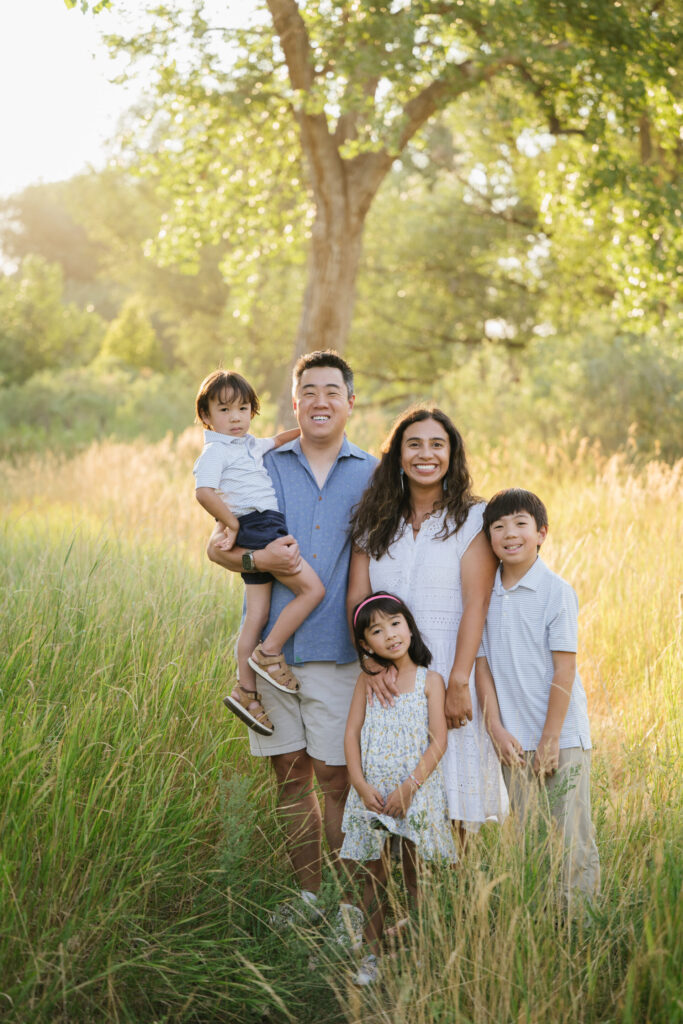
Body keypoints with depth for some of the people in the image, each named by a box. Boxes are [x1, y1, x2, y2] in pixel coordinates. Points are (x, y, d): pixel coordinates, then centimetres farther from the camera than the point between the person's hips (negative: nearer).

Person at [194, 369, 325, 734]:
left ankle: (246, 693, 10)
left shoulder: (251, 445, 21)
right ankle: (268, 654, -3)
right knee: (312, 588, -12)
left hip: (267, 533, 9)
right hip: (256, 528, -8)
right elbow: (205, 492, -22)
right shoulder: (216, 452, -6)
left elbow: (278, 440, 41)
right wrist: (231, 522, -15)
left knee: (256, 617, 7)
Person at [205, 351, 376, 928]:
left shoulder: (372, 475, 6)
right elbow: (218, 546, 9)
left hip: (338, 648, -2)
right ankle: (309, 893, 20)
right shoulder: (265, 467, 8)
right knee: (290, 773, 8)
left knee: (335, 773, -2)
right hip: (272, 644, 2)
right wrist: (258, 559, -12)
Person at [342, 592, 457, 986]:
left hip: (416, 792, -2)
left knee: (413, 877, 6)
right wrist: (361, 785, -10)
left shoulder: (430, 680, -3)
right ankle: (371, 953, 16)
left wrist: (409, 788, -15)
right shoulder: (367, 681, 5)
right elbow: (352, 734, 2)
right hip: (372, 793, 2)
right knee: (375, 876, 8)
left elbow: (438, 742, -8)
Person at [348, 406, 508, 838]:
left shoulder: (472, 519, 1)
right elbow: (356, 599, 4)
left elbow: (476, 604, -8)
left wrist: (459, 682, -17)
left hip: (449, 674, -3)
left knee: (452, 802, -2)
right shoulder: (376, 522, 12)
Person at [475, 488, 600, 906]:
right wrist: (497, 728, -5)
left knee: (574, 836, -1)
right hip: (513, 739, 4)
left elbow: (564, 668, -10)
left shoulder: (556, 590, -8)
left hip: (562, 735, -4)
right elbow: (483, 664, 5)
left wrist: (551, 738, -11)